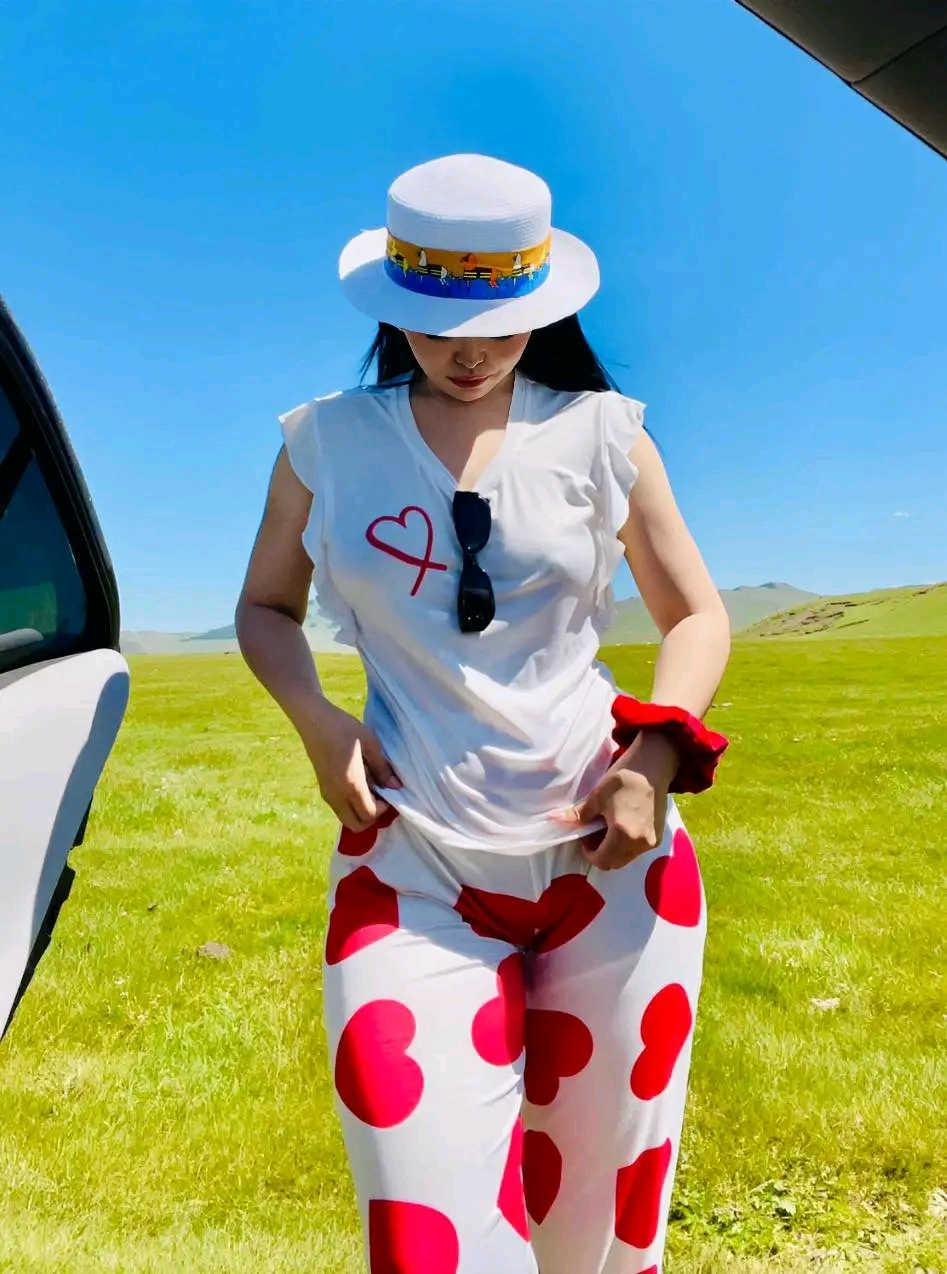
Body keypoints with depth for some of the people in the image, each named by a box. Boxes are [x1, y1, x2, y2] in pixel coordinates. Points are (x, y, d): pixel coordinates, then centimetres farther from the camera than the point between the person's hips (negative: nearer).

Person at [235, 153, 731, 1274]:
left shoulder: (600, 433, 4)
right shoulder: (327, 440, 6)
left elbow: (697, 613, 9)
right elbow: (265, 607, 15)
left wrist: (657, 753, -9)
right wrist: (316, 722, -6)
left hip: (609, 857, 1)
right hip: (408, 870, 0)